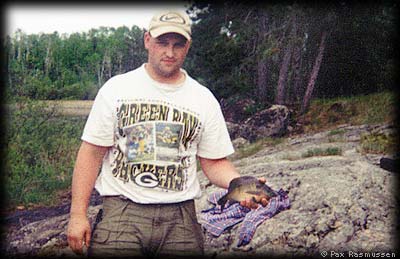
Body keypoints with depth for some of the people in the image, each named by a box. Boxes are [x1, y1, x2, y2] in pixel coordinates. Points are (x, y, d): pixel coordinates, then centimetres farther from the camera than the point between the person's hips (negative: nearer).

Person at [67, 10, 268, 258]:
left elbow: (215, 163, 10)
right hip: (121, 210, -1)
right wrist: (78, 214, -4)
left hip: (180, 217, 2)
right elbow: (92, 153, 2)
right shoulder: (117, 88, 2)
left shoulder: (204, 99, 7)